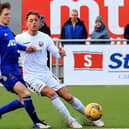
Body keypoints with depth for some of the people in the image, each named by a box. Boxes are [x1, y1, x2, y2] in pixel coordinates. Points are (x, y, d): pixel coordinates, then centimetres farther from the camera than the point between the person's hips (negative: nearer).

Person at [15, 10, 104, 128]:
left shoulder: (45, 37, 3)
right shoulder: (20, 38, -7)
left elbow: (57, 54, 5)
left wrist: (61, 54, -20)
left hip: (46, 74, 4)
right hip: (31, 77, -4)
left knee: (68, 96, -2)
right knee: (51, 93, -28)